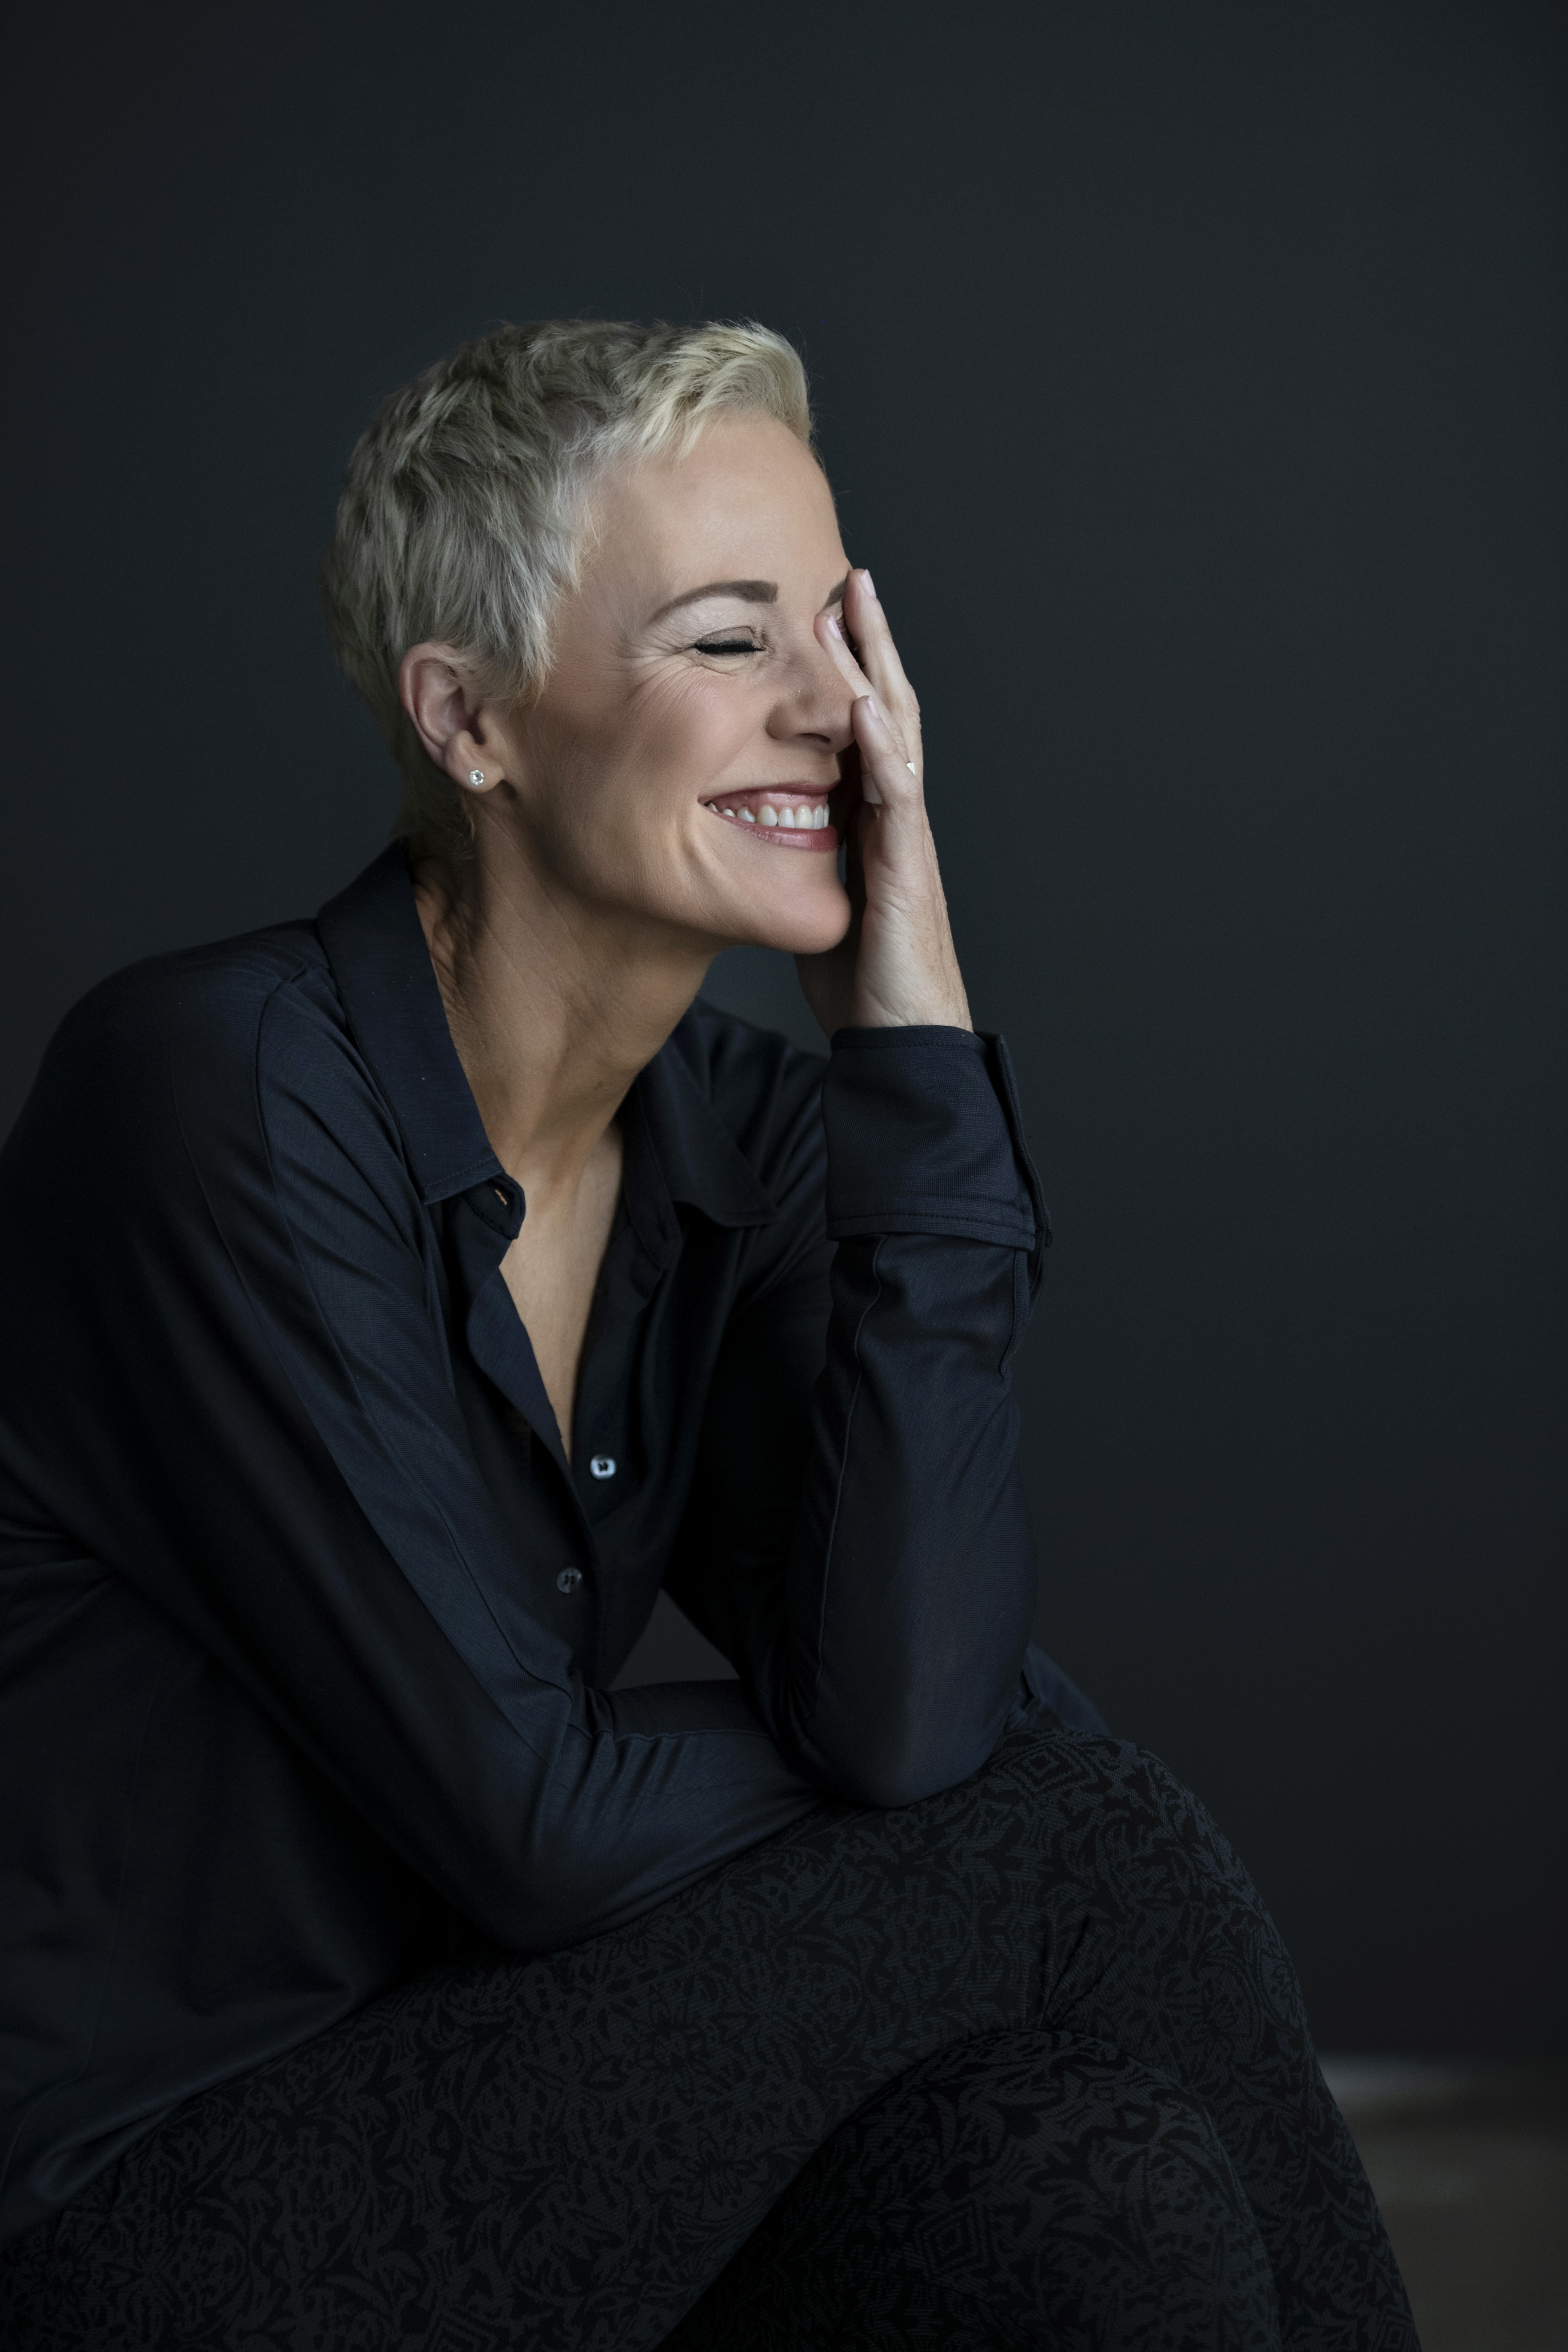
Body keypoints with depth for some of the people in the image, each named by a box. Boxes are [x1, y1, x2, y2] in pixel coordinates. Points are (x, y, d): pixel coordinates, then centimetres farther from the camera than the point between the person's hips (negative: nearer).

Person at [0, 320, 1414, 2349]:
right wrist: (1036, 1812, -4)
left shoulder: (735, 1133, 2)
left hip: (456, 2130, 6)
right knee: (1080, 1856, -14)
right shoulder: (224, 1096, -19)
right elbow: (529, 1817, -20)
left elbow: (900, 1697, -14)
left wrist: (913, 1031, -12)